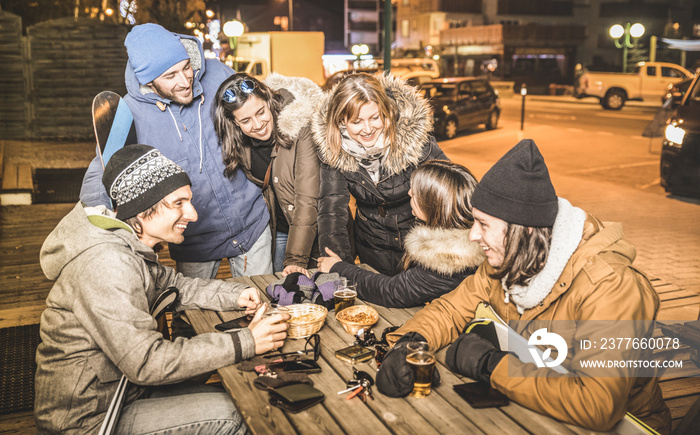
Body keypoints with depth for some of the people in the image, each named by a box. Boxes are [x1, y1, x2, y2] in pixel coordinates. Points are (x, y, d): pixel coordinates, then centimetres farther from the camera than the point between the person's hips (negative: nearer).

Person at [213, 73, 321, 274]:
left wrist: (296, 259, -32)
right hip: (279, 231, 4)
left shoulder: (301, 125, -26)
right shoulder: (241, 142, -9)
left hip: (314, 229, -4)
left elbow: (307, 199, -28)